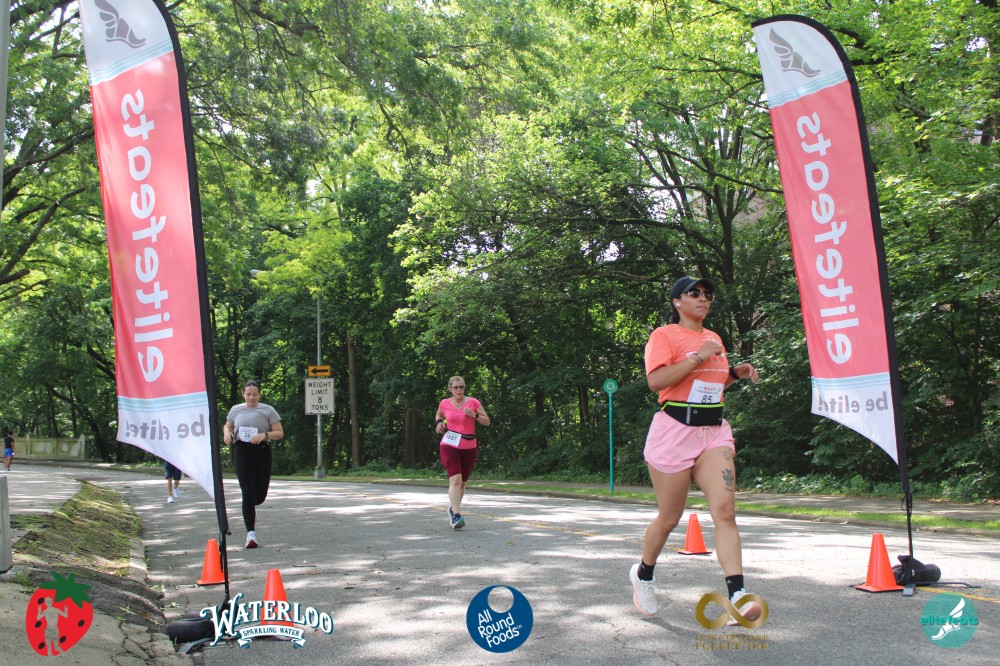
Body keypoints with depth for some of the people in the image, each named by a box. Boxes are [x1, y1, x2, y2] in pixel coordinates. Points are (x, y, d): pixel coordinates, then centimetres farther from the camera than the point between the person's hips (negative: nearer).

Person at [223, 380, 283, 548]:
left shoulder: (267, 410, 5)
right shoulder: (236, 410, 11)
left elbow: (279, 433, 4)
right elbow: (227, 426, 28)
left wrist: (265, 435, -15)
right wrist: (227, 433, 4)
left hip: (262, 452, 0)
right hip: (243, 452, 0)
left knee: (261, 493, 6)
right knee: (248, 492, -11)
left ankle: (251, 507, 43)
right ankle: (251, 532, -12)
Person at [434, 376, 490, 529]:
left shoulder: (473, 402, -2)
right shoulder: (445, 403, 2)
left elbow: (487, 421, -1)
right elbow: (438, 415, 24)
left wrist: (474, 415, -18)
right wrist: (439, 422, 3)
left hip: (468, 447, 2)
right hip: (449, 446, -2)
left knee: (462, 482, 14)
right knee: (455, 479, -19)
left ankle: (453, 508, 38)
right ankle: (456, 516, -21)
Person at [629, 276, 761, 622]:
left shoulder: (714, 338, 18)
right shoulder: (664, 335, -3)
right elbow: (655, 380, -18)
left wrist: (735, 373, 13)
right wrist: (698, 357, -18)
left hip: (714, 431, 5)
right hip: (674, 431, -5)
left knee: (725, 510, -13)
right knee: (669, 518, 6)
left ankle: (737, 596, -20)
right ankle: (643, 574, 34)